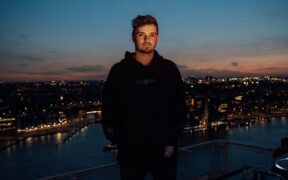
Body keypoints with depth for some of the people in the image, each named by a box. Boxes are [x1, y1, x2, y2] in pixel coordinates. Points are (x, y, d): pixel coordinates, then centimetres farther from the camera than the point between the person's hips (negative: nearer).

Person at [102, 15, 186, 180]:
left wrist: (172, 139, -3)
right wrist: (116, 138, -5)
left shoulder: (169, 69, 2)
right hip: (131, 154, -1)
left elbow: (179, 107, 3)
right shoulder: (119, 70, -1)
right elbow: (109, 109, 2)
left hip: (165, 152, 1)